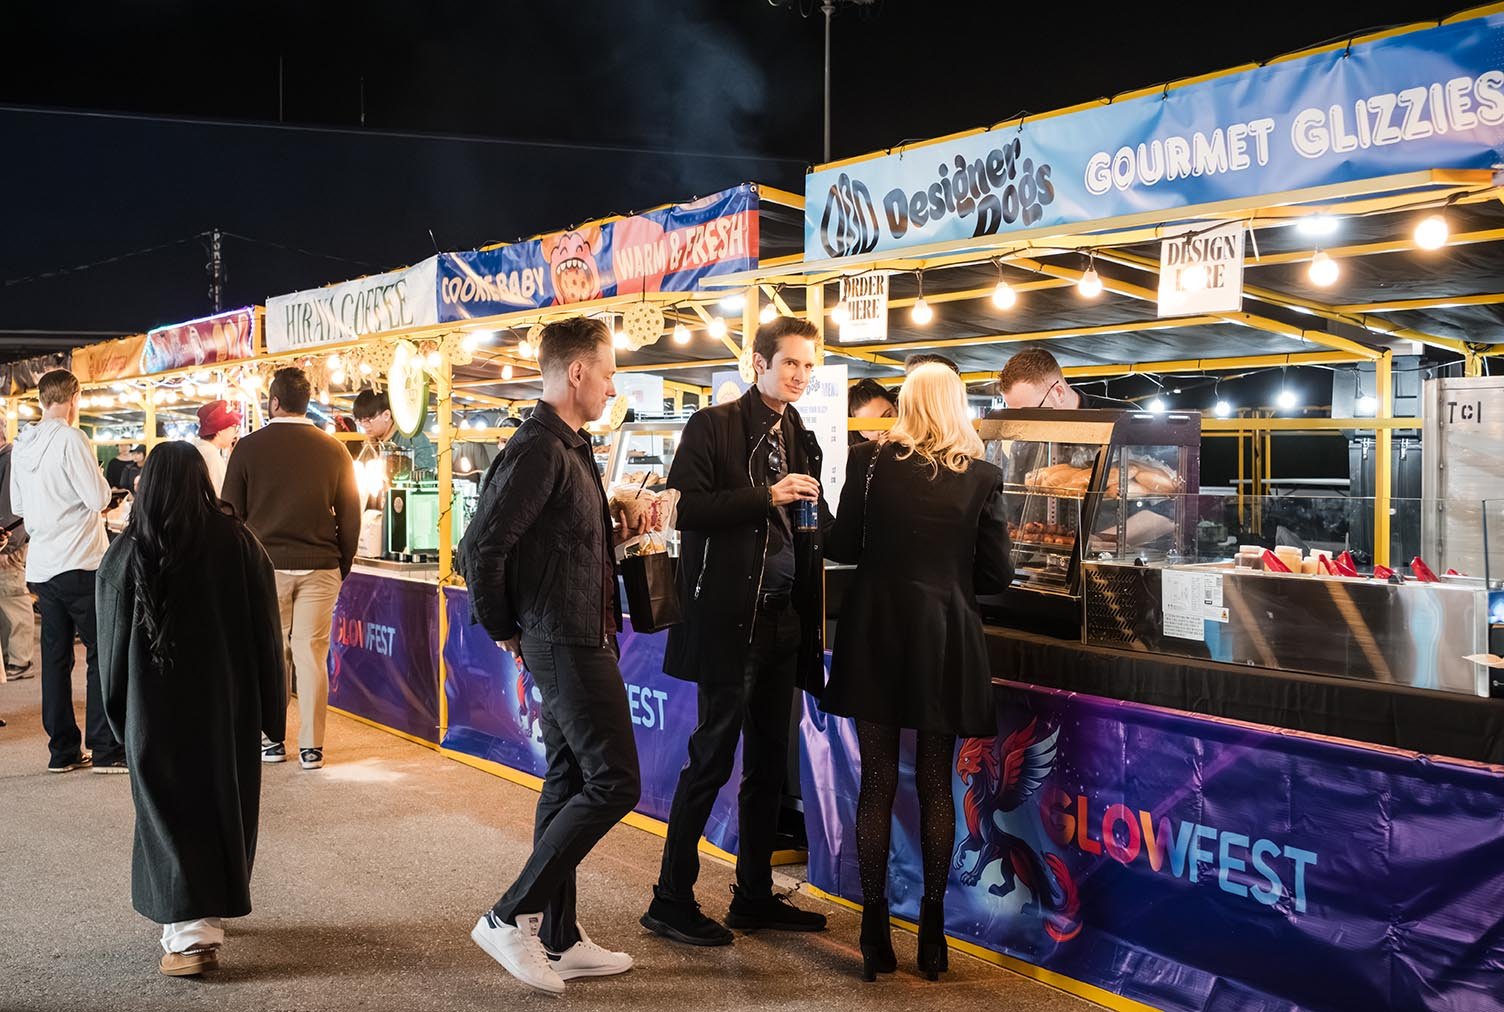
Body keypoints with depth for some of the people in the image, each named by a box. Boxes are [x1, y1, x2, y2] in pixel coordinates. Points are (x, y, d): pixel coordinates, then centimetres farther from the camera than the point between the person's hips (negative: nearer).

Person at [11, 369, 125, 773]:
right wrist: (99, 479, 3)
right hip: (79, 564, -7)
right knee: (103, 654, -2)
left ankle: (63, 751, 15)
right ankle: (107, 750, -3)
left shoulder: (21, 445, 10)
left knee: (55, 657, 11)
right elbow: (99, 498, -16)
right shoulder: (70, 439, -13)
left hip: (41, 565, 7)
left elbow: (17, 505, 18)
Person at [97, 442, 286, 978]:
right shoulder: (239, 545, -9)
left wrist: (120, 715, 11)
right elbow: (267, 634, -6)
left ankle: (189, 931, -3)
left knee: (170, 812, 6)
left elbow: (112, 644, 0)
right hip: (228, 707, 1)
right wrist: (271, 711, 3)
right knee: (225, 807, 16)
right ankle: (213, 911, 30)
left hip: (155, 710, -1)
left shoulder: (124, 554, -7)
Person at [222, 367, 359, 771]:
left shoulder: (249, 447, -3)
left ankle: (270, 740, 16)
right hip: (320, 567, 1)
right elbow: (350, 515, 5)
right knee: (312, 655, 4)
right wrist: (343, 564, 14)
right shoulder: (333, 449, 1)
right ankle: (311, 746, 6)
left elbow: (230, 512, 2)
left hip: (266, 565, -1)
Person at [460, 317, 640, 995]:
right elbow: (480, 547, -22)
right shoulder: (539, 450, -18)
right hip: (566, 643, -10)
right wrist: (503, 629, -10)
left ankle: (558, 939, 23)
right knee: (613, 781, -7)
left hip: (575, 640, 10)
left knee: (569, 780, 13)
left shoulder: (566, 446, 13)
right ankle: (511, 917, 2)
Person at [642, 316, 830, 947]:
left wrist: (813, 511, 1)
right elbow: (685, 508, -16)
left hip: (782, 618, 7)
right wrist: (766, 497, -20)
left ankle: (755, 896, 25)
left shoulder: (802, 440, 16)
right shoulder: (712, 427, -4)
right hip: (727, 617, -7)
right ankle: (671, 901, 9)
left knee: (769, 762, 13)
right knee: (713, 757, -3)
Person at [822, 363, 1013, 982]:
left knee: (876, 784, 8)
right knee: (936, 785, 12)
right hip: (945, 642, 1)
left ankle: (875, 935, 11)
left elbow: (842, 548, -3)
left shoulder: (871, 461, -3)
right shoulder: (981, 476, -2)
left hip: (876, 637, 0)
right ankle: (932, 933, 17)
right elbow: (996, 574, -2)